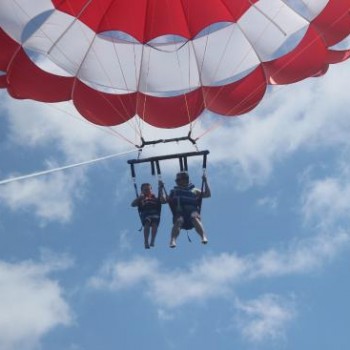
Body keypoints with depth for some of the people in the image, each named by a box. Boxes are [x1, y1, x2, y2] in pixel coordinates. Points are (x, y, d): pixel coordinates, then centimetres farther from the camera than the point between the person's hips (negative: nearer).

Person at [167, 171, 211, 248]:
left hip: (192, 212, 0)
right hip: (179, 213, 0)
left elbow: (208, 194, 20)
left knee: (195, 218, -36)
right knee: (178, 221, -35)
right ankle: (173, 240, -55)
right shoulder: (174, 192, 29)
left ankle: (204, 237, -54)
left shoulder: (194, 191, 28)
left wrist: (205, 182, 15)